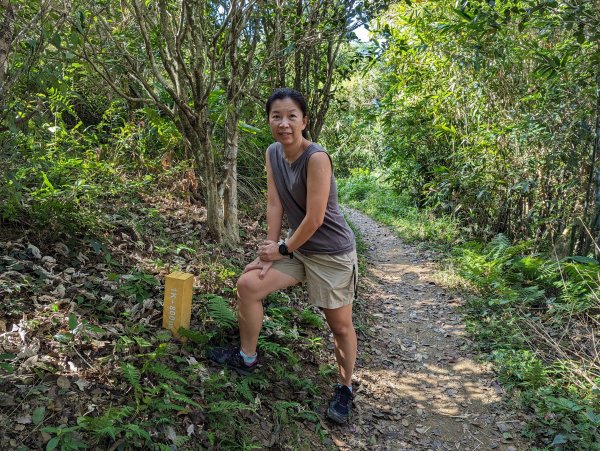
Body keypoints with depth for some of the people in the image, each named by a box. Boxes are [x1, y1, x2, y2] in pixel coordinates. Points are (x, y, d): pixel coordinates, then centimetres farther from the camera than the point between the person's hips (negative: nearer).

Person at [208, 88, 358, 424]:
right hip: (297, 247, 7)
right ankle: (247, 358, 21)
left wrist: (282, 250, -11)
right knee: (248, 284, 1)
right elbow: (274, 203, -1)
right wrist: (270, 248, -6)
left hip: (332, 254, -7)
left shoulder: (316, 158, -25)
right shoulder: (273, 153, -3)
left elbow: (314, 219, -23)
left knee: (340, 325, 5)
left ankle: (345, 388, 29)